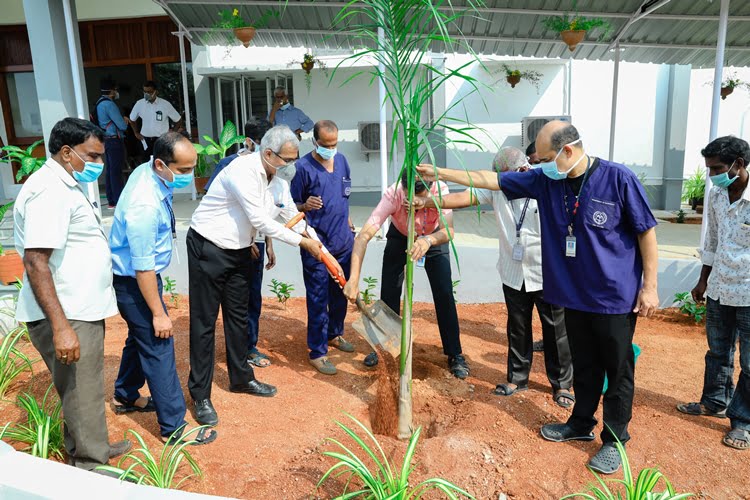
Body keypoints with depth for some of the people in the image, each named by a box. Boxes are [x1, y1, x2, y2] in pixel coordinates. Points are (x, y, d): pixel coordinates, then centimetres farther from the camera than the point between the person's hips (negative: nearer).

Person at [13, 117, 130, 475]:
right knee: (82, 394, 3)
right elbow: (35, 262, -26)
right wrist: (61, 327, -29)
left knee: (86, 387, 22)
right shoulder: (48, 191, -19)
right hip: (66, 317, -10)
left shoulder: (65, 185, 14)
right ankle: (90, 470, 18)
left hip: (81, 309, 10)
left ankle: (92, 449, 38)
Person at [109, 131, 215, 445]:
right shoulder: (145, 205, -34)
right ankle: (173, 427, 11)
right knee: (158, 345, -2)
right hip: (134, 282, -10)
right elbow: (143, 267, -28)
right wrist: (158, 313, -20)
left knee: (141, 336, 23)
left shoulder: (147, 171, -5)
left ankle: (125, 397, 45)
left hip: (140, 275, 10)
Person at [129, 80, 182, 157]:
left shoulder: (165, 104, -8)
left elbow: (178, 120, 3)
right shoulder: (139, 104, -1)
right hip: (146, 140, 2)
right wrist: (136, 133, 14)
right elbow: (132, 120, 18)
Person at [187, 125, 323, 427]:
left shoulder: (278, 183, 2)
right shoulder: (243, 171, -24)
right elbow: (260, 221, -26)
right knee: (204, 322, 0)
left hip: (238, 252, 8)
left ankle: (241, 378, 33)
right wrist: (301, 242, -18)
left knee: (238, 316, 17)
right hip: (208, 248, -8)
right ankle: (200, 395, 12)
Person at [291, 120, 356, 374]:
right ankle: (317, 352, 10)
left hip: (343, 241, 7)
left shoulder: (341, 160, 7)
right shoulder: (303, 167, -14)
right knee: (318, 299, -1)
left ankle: (335, 333, 40)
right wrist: (305, 206, -29)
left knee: (340, 293, 19)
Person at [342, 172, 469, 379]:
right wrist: (354, 279, -53)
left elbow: (448, 230, -44)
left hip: (434, 238, 0)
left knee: (444, 294, -6)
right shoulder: (393, 195, -38)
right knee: (389, 292, 0)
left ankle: (455, 355, 8)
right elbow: (364, 235, -44)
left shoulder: (440, 189, -37)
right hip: (399, 236, 1)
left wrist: (428, 240, -67)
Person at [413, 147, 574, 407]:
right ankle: (517, 378, 34)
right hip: (514, 275, 4)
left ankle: (561, 384, 27)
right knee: (517, 329, 17)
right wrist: (427, 202, -23)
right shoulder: (498, 188, -4)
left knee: (556, 331, 9)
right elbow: (463, 197, -11)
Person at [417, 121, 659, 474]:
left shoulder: (618, 178, -15)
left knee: (618, 371, 9)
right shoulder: (545, 180, -2)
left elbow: (646, 231, -8)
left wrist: (650, 286, -8)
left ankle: (614, 440, 27)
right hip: (575, 294, 5)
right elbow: (492, 180, 2)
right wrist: (441, 173, 1)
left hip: (615, 296, -4)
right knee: (583, 366, 19)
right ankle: (581, 424, 39)